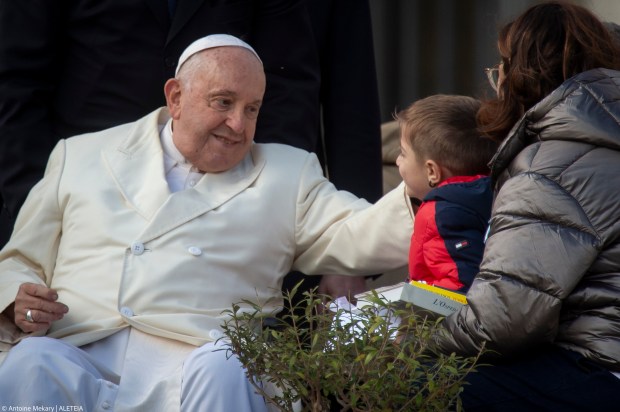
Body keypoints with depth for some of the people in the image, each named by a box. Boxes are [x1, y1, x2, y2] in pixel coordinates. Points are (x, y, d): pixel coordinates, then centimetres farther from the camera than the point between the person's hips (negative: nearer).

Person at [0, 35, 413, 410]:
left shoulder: (287, 174, 21)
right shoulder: (81, 157, 22)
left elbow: (357, 238, 6)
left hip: (193, 365, 1)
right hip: (74, 354, 0)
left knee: (222, 370, -35)